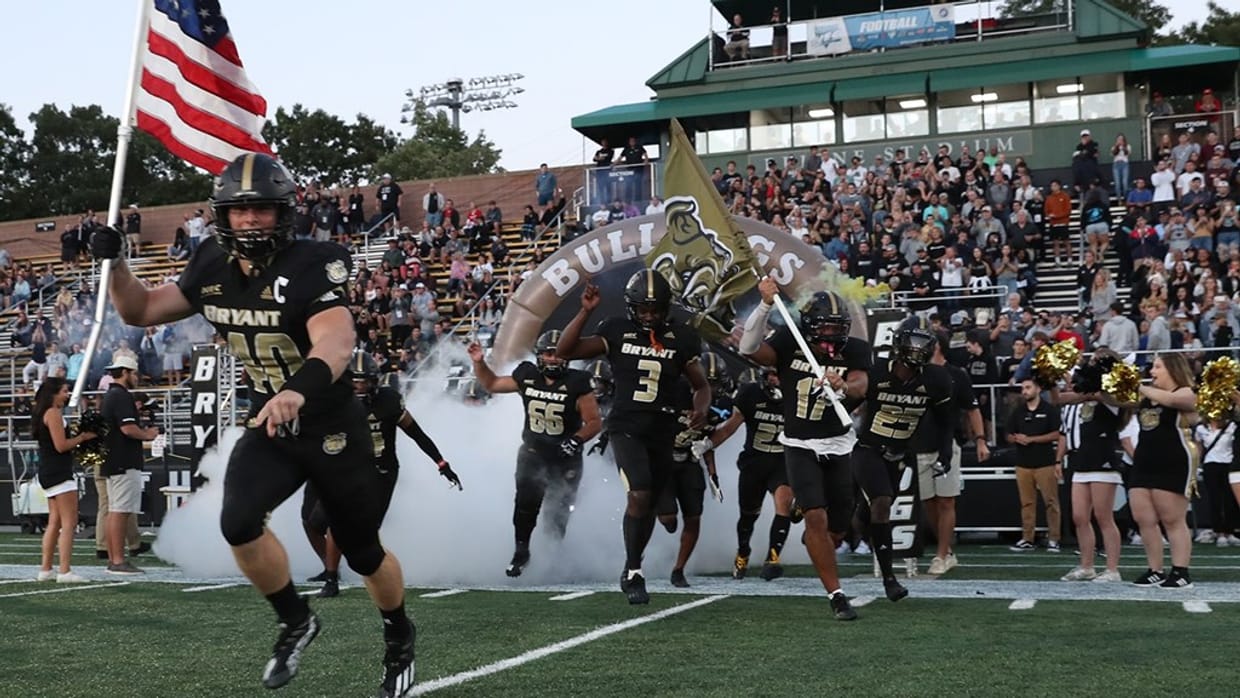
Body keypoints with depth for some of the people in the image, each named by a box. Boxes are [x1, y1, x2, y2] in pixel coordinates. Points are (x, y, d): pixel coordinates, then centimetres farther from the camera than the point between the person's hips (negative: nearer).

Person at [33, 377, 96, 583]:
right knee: (69, 523, -10)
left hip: (48, 473, 10)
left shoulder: (42, 414, 18)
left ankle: (45, 569, 16)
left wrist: (78, 437, 11)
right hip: (59, 473, -10)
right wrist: (83, 437, -8)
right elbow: (61, 445, -19)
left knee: (55, 522, 14)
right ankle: (65, 571, -14)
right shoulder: (54, 413, -12)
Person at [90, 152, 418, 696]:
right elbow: (141, 311, 9)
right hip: (268, 426, 5)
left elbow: (336, 342, -41)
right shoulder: (213, 267, -3)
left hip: (332, 429, -4)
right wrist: (114, 264, -9)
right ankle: (296, 622, 6)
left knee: (364, 554, 8)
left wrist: (298, 389, -61)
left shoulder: (313, 265, -23)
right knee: (238, 523, -21)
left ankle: (400, 642, 37)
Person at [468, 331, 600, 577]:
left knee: (558, 513, 3)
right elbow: (491, 385, 13)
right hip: (532, 452, 2)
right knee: (526, 502, -14)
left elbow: (594, 422, -12)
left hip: (565, 458, -2)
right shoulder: (526, 376, -2)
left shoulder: (577, 383, -14)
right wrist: (479, 363, 0)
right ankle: (521, 552, 2)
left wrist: (576, 439, -28)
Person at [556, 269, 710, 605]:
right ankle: (634, 572, -5)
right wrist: (585, 312, -15)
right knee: (640, 495, -21)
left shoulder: (681, 338, 3)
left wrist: (701, 410, -9)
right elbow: (564, 351, -7)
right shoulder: (617, 331, -1)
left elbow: (701, 385, 12)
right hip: (625, 427, -3)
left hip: (662, 431, 3)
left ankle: (631, 572, 32)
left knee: (649, 504, 12)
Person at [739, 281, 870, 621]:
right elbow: (750, 350, -25)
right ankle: (837, 596, -11)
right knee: (816, 517, -17)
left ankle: (816, 547, 45)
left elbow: (860, 386, -26)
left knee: (838, 527, 10)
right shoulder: (790, 342, -9)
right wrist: (765, 305, -34)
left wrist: (843, 387, -50)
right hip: (800, 446, -2)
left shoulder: (855, 350, -8)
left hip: (838, 446, 2)